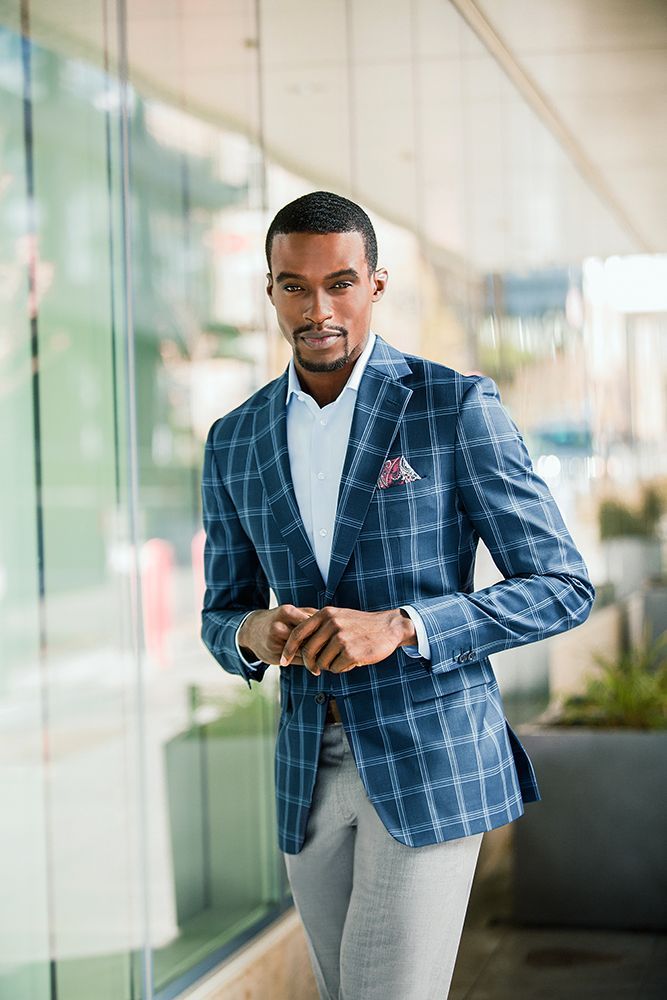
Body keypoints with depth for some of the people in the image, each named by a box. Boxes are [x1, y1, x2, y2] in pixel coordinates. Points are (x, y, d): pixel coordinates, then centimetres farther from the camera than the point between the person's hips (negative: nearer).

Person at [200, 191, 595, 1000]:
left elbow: (562, 588, -8)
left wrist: (398, 626, -22)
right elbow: (222, 615, 15)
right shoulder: (235, 443, 7)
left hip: (433, 759, -5)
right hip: (310, 772, 5)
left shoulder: (456, 407, -7)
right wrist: (253, 634, -11)